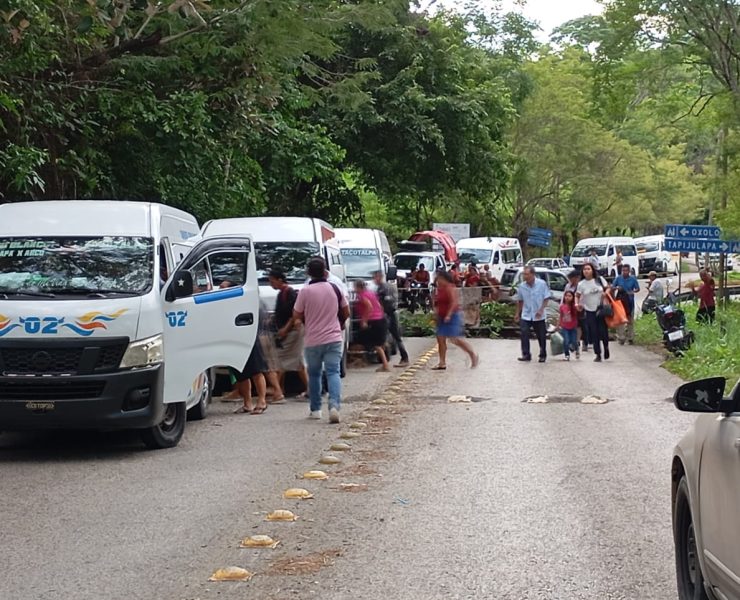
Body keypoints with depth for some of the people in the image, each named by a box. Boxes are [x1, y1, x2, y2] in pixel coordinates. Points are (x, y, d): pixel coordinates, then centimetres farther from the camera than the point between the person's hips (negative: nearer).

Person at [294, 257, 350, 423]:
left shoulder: (305, 291, -9)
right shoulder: (335, 289, 1)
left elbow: (297, 316, -2)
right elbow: (346, 312, 12)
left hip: (312, 341, -1)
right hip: (333, 339, 1)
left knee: (314, 374, 15)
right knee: (333, 373, -2)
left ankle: (315, 409, 21)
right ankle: (334, 406, -23)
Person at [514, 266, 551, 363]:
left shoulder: (542, 284, -10)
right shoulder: (522, 286, -1)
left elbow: (546, 298, -6)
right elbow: (520, 301, 11)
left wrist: (541, 310, -17)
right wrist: (517, 313, 13)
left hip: (538, 316, -2)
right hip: (526, 315, 2)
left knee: (541, 336, 7)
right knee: (523, 334, -12)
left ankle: (543, 355, 22)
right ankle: (526, 355, -6)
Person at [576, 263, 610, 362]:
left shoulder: (599, 280, 1)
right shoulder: (581, 284, 0)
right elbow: (577, 296, 6)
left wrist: (605, 293, -13)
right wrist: (577, 303, -13)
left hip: (601, 309, 0)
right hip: (589, 311, 0)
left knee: (603, 330, -3)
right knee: (594, 333, 0)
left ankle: (606, 347, 27)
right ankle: (598, 355, 9)